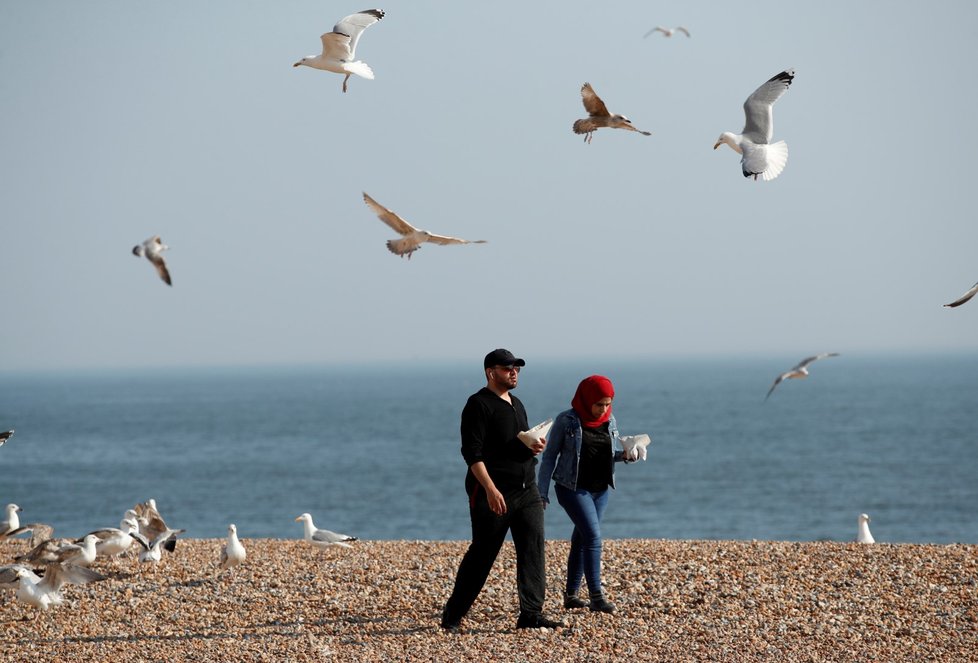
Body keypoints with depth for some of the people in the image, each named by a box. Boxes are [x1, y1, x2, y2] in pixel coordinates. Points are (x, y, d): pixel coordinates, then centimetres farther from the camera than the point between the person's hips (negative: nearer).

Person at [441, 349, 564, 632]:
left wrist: (534, 447, 3)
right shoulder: (479, 404, -9)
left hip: (526, 491, 8)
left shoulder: (516, 404, 18)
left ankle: (531, 614, -4)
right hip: (492, 493, -8)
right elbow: (472, 452, -16)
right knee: (482, 554, -2)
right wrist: (490, 489, -25)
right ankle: (452, 615, 10)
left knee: (533, 548, -3)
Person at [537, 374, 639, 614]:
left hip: (600, 489, 6)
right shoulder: (566, 421, -11)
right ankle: (596, 595, -14)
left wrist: (625, 456, -6)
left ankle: (571, 594, 19)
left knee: (581, 539, 11)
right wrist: (542, 493, -8)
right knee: (593, 535, -15)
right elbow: (549, 456, -6)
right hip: (573, 488, -6)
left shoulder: (609, 421, 4)